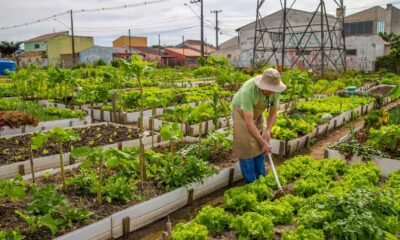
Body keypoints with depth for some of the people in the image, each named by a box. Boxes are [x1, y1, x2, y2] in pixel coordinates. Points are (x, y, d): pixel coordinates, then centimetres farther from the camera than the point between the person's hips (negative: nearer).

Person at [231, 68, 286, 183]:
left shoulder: (276, 90, -24)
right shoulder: (248, 91, -41)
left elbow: (273, 112, -7)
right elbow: (249, 122, -39)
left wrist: (267, 131, -20)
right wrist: (263, 142, -34)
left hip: (257, 112, 5)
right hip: (241, 112, -5)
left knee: (259, 146, 6)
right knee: (246, 147, -9)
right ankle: (251, 183, 3)